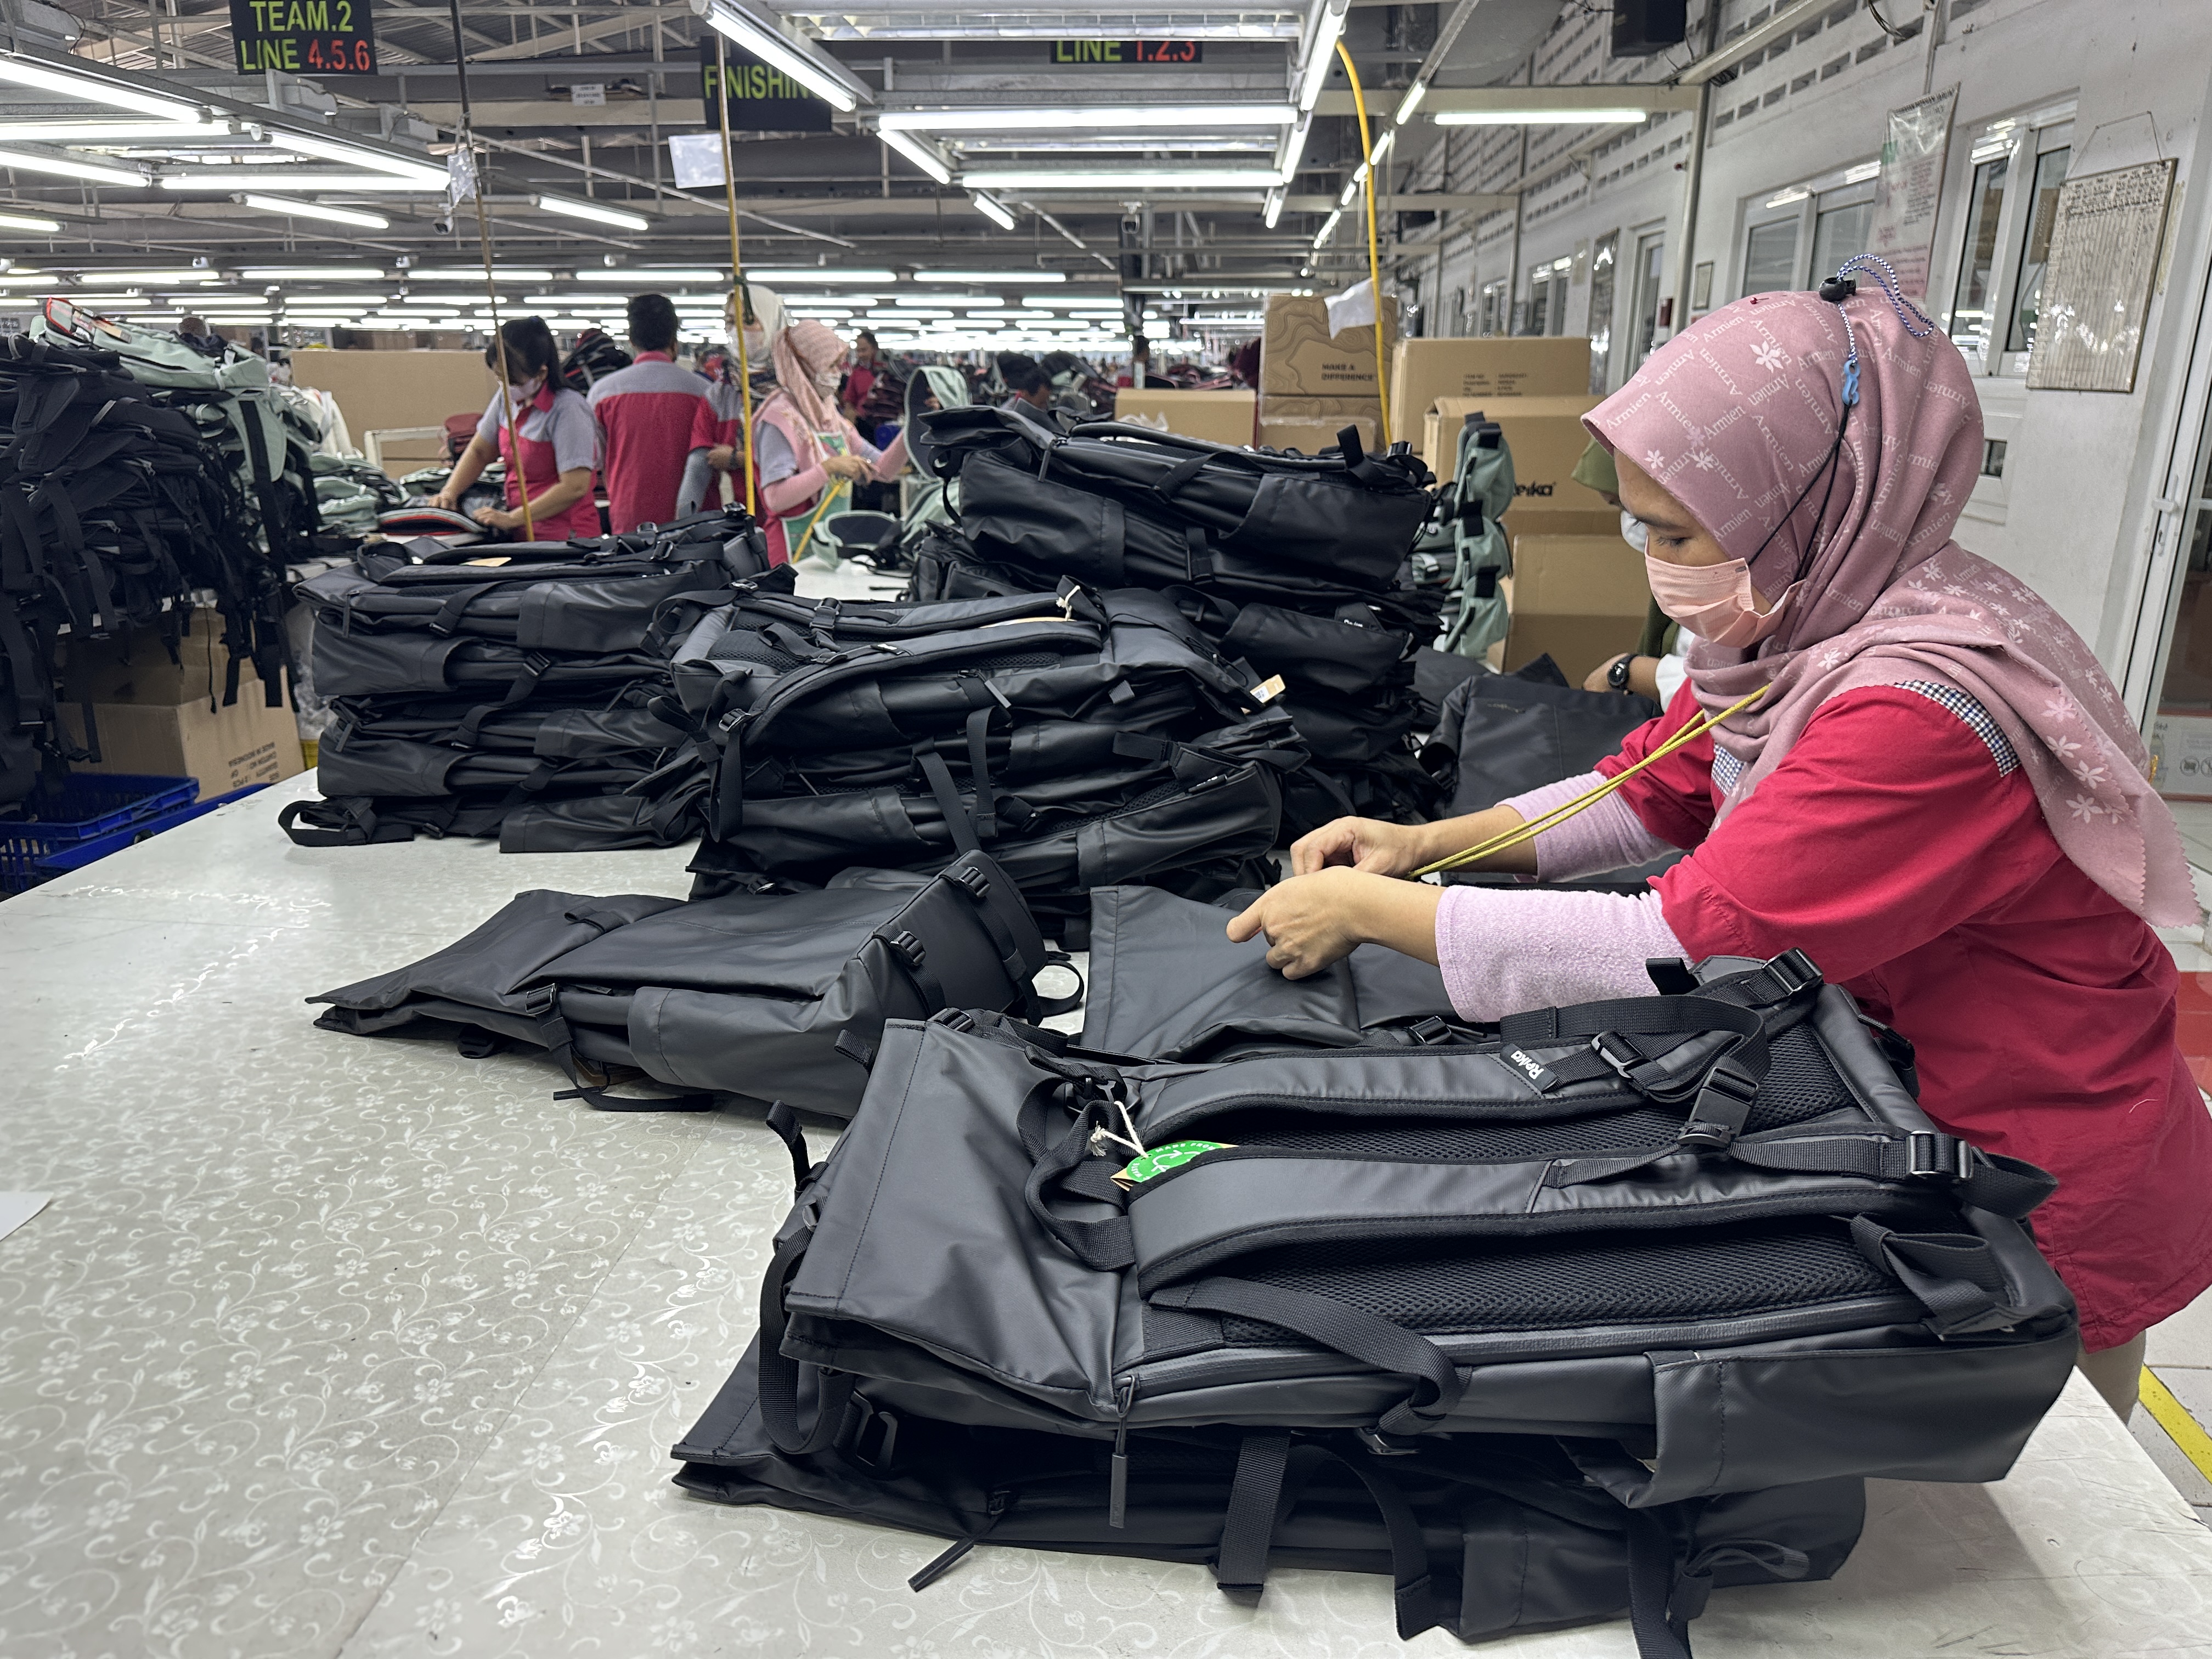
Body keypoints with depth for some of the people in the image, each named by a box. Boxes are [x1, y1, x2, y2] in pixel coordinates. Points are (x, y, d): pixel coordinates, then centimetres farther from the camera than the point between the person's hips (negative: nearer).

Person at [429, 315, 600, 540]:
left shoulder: (568, 409, -14)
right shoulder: (509, 399, 9)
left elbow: (574, 487, -19)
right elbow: (479, 451, 23)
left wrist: (512, 518, -17)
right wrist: (449, 492, 7)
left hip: (562, 538, -7)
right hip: (522, 533, 7)